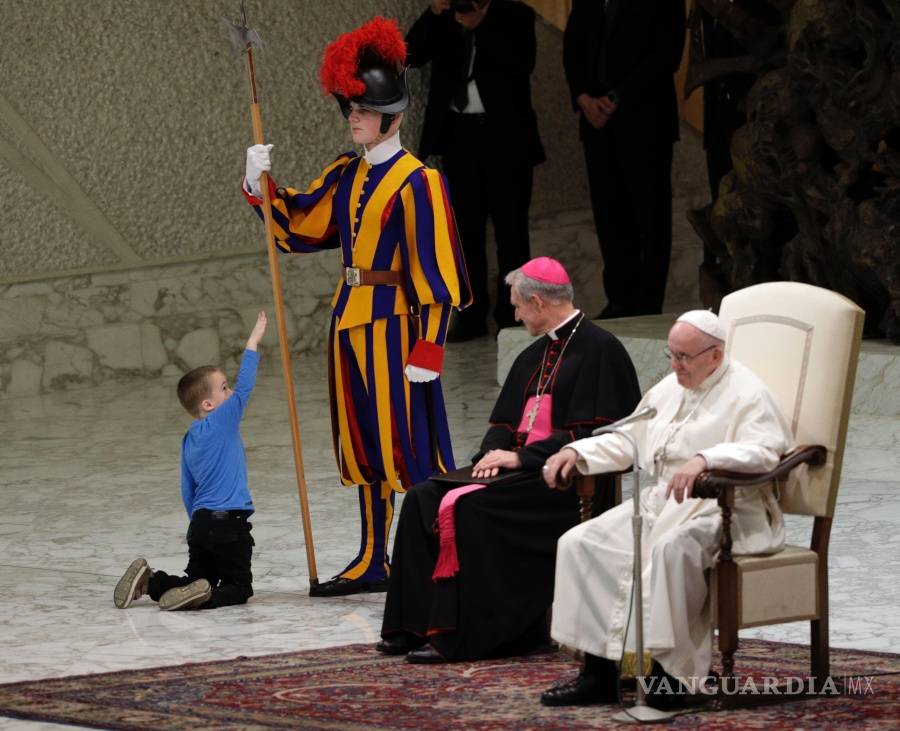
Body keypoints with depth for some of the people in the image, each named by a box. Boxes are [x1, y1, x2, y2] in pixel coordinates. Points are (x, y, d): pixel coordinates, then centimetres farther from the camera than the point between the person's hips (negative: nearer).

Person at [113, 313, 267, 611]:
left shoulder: (189, 439, 13)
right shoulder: (222, 422, -9)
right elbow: (245, 387, -12)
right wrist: (253, 342, -6)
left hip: (201, 522, 7)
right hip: (228, 524, -7)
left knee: (196, 581, 19)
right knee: (239, 588, 1)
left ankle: (148, 581, -1)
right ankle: (203, 596, -26)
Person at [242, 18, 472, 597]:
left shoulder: (416, 183, -13)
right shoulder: (346, 175, 11)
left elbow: (432, 272, -15)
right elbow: (297, 224, 18)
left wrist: (427, 348, -18)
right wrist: (262, 186, 1)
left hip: (393, 324, -8)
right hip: (350, 320, 8)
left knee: (408, 444, -6)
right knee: (363, 441, 14)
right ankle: (372, 563, 22)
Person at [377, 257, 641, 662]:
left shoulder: (599, 350, -9)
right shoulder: (534, 356, 19)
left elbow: (591, 434, -17)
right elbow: (504, 420, 21)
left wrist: (520, 457, -17)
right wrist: (495, 452, -2)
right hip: (521, 468, 9)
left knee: (469, 508, -29)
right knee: (423, 499, -7)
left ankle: (456, 635, -27)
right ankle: (416, 624, -10)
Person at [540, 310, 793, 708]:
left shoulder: (746, 394, -7)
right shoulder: (669, 389, 20)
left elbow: (763, 451, -23)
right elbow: (626, 440, 26)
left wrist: (704, 460, -38)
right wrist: (577, 452, 9)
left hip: (721, 508, -8)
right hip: (660, 503, 8)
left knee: (670, 548, -39)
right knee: (580, 543, -9)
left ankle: (672, 672, -29)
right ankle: (598, 672, -9)